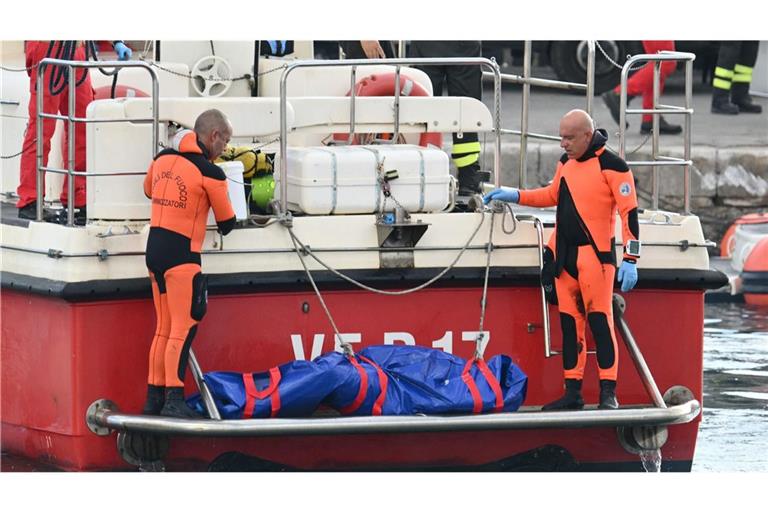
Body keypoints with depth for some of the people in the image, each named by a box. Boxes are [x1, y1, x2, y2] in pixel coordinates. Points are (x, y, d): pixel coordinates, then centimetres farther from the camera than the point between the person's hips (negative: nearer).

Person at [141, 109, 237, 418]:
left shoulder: (162, 159, 9)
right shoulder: (210, 173, -10)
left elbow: (148, 190, 31)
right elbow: (226, 223, 1)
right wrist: (226, 223, 24)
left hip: (154, 248, 7)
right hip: (181, 253, -7)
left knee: (164, 328, 13)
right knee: (183, 329, -8)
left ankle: (154, 398, 15)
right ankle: (174, 400, -14)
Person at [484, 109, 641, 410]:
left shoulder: (611, 166, -9)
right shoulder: (566, 163, 15)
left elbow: (629, 213, -11)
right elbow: (553, 195, 32)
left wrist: (630, 260, -15)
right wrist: (514, 196, 22)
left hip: (595, 253, -8)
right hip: (564, 255, 8)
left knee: (599, 320, -10)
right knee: (570, 323, 8)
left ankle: (608, 393, -10)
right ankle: (573, 391, 13)